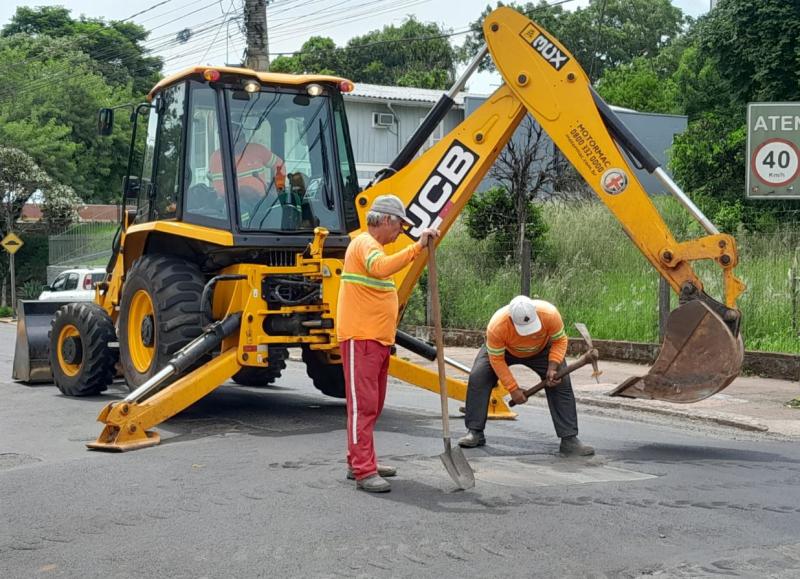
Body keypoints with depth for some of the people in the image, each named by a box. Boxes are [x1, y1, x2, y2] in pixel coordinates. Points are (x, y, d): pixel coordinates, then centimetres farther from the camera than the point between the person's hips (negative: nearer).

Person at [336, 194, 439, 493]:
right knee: (363, 404, -10)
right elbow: (381, 267, -34)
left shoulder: (373, 246, 23)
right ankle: (364, 472, -10)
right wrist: (417, 247, -38)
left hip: (377, 339, 11)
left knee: (373, 404, 15)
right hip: (360, 337, -11)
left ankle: (360, 462, 24)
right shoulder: (364, 243, -11)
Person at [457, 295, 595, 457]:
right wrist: (513, 389, -26)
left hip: (542, 350, 1)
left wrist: (552, 367, -33)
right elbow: (496, 360, -28)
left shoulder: (550, 314, -40)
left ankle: (569, 440, -6)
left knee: (561, 383, -13)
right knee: (477, 378, -17)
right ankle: (475, 433, -6)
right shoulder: (496, 326, -42)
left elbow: (560, 340, -20)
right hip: (504, 349, -1)